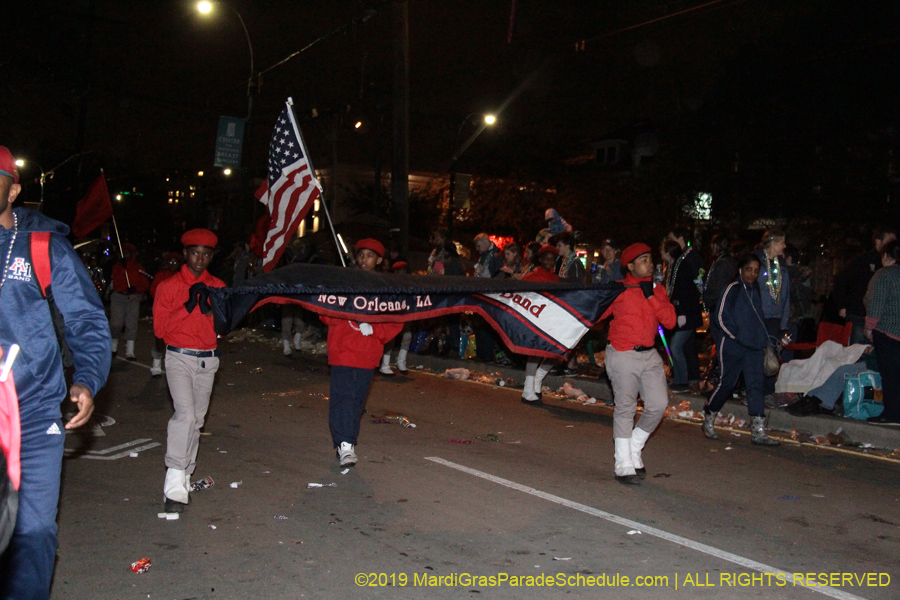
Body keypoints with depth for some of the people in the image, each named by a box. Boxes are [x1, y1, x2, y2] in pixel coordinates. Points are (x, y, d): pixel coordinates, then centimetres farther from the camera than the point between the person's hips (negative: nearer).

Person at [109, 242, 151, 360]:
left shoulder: (139, 267, 9)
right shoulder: (117, 266, 9)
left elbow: (146, 284, 5)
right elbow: (116, 282, -5)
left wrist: (136, 288, -12)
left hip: (134, 298, 0)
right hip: (118, 297, 0)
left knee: (132, 324, -5)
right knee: (116, 323, -4)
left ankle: (129, 352, -4)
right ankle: (113, 347, 20)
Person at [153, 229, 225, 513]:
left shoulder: (218, 287, 10)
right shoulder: (169, 286, 1)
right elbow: (160, 327, -5)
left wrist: (208, 309, -11)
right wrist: (187, 306, -15)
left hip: (208, 360, 4)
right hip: (179, 358, -4)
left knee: (197, 418, 8)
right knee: (186, 414, -19)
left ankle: (186, 477, 19)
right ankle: (174, 486, -20)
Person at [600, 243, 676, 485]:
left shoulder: (658, 290, 10)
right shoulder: (619, 290, -5)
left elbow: (670, 321, -1)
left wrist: (651, 296, -8)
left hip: (650, 355, 5)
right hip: (623, 356, -5)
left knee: (659, 404, 0)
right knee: (625, 409, -2)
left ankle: (635, 449, 23)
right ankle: (623, 465, 8)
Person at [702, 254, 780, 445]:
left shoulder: (756, 290, 13)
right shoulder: (732, 289, -7)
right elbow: (721, 317, -10)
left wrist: (762, 339, 11)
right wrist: (737, 336, -11)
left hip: (753, 346, 6)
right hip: (731, 345, -6)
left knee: (756, 384, 0)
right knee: (727, 383, 0)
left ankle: (758, 432, -1)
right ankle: (708, 420, 21)